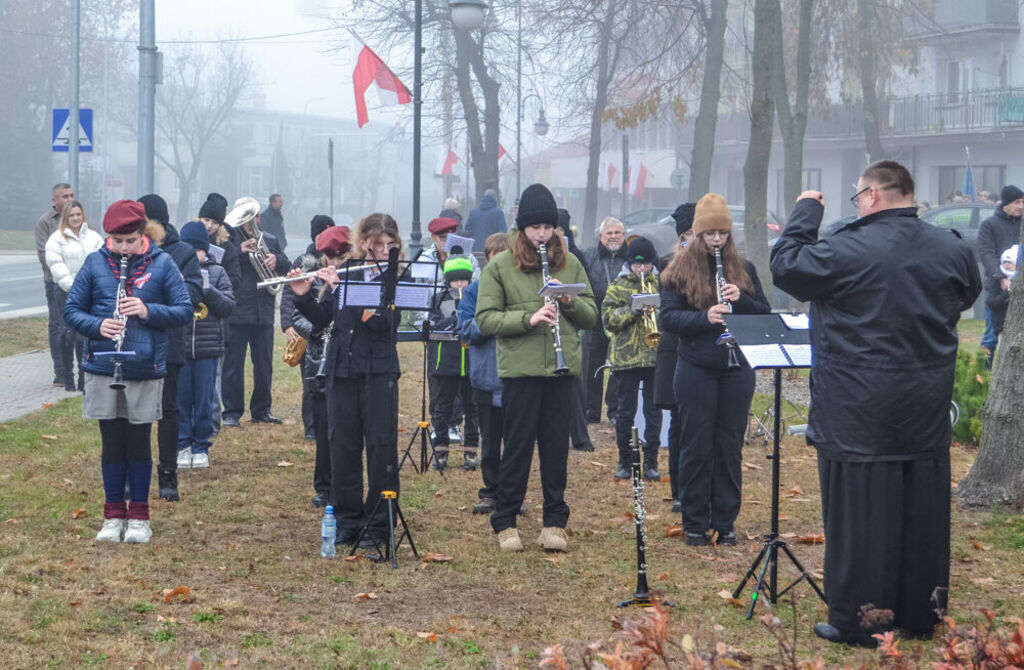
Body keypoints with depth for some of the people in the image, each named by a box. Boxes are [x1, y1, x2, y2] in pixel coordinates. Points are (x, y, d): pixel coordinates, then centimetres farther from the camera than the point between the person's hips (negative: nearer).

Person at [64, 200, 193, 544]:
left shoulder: (162, 263, -3)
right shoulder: (95, 263, 0)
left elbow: (185, 310, -2)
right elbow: (71, 310, 4)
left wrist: (148, 311, -19)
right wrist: (96, 325, -16)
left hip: (146, 370, -1)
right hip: (103, 368, 1)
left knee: (138, 443, 6)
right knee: (112, 443, 8)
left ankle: (139, 516, 17)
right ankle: (113, 515, 19)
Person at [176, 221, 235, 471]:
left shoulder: (216, 272, 6)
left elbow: (229, 307, 1)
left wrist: (207, 289, -12)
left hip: (208, 346, 1)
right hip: (178, 345, -1)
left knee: (204, 399, 6)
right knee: (181, 398, 4)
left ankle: (201, 447, 16)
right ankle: (183, 445, 15)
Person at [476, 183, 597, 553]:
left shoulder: (569, 264, 10)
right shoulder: (499, 266, 1)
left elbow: (591, 316, 11)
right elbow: (485, 318, -5)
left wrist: (569, 301, -10)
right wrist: (528, 318, -19)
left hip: (561, 368, 3)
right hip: (520, 367, -3)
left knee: (556, 446, 6)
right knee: (518, 445, 1)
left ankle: (554, 523, 14)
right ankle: (505, 523, 12)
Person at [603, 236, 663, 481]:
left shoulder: (660, 284, 10)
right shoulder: (618, 286, 5)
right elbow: (608, 318, -4)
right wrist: (632, 311, -19)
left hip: (656, 356, 1)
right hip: (626, 357, -1)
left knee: (654, 411, 3)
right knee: (625, 411, 4)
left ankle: (651, 462, 10)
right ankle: (625, 461, 13)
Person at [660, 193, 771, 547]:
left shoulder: (743, 269, 9)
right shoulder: (679, 271, 0)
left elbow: (765, 312, 8)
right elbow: (667, 318, -8)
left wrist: (740, 299, -11)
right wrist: (704, 317, -24)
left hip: (736, 371, 3)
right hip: (695, 370, -2)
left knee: (730, 447, 6)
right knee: (696, 447, 2)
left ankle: (725, 521, 14)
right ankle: (695, 523, 11)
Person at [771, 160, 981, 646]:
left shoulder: (846, 250, -16)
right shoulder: (951, 250, 2)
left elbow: (785, 266, -5)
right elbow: (969, 294, 20)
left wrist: (805, 214, 6)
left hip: (860, 415, -5)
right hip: (927, 415, 5)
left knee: (860, 515, 1)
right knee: (923, 512, 13)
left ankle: (857, 621, 6)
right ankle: (921, 614, 23)